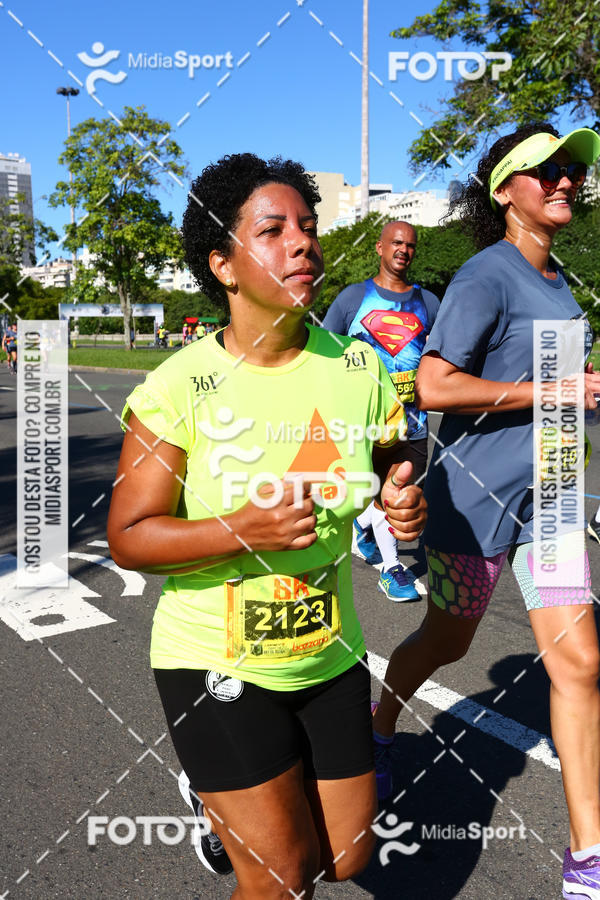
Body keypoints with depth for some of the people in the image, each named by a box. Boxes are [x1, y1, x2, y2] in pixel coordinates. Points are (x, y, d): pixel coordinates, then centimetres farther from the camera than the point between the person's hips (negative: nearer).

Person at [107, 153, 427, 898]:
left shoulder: (359, 368, -4)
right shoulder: (181, 385, -16)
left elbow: (389, 472, 9)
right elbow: (127, 538, -14)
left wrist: (404, 507, -14)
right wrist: (243, 529, -30)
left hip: (330, 655, 5)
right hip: (215, 662, -4)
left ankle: (219, 800, 44)